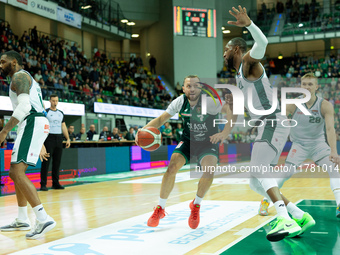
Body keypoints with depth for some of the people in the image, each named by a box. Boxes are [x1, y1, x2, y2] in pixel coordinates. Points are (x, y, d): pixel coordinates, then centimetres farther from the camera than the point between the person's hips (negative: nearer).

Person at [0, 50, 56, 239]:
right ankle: (22, 221, 23)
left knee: (17, 172, -18)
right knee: (15, 172, 17)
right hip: (35, 124, 11)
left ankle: (43, 219, -25)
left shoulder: (19, 76, -3)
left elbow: (24, 106, -19)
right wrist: (40, 144, 27)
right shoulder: (26, 79, 29)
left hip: (33, 124, -11)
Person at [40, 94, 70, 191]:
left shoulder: (61, 113, 16)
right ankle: (43, 184, -5)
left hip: (59, 138, 5)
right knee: (46, 162, -7)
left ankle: (55, 183, 14)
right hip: (49, 138, -5)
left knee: (57, 161, 7)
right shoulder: (46, 112, -1)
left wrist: (68, 138, 13)